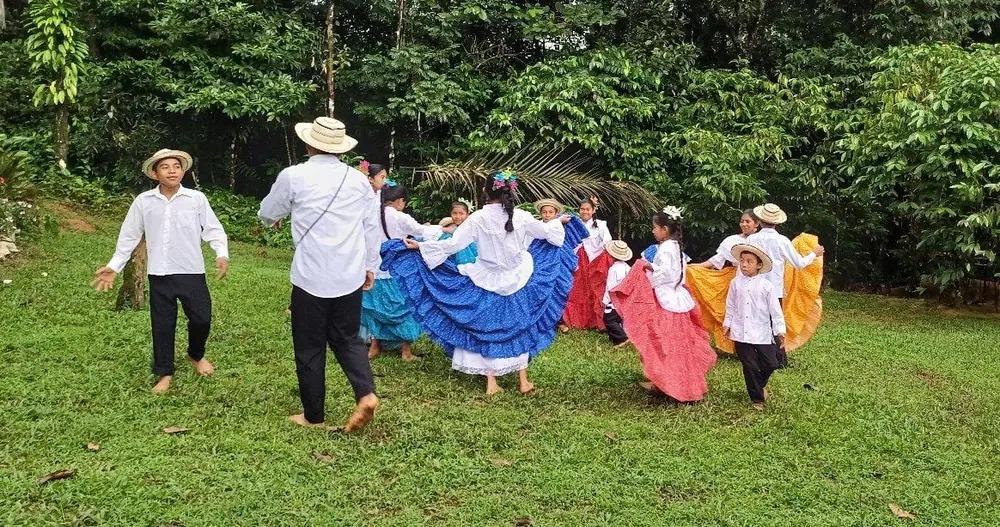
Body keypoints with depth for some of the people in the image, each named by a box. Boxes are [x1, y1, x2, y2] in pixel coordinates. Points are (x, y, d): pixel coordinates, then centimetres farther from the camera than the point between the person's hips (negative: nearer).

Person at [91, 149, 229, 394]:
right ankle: (165, 373, 23)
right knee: (162, 325, 7)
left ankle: (196, 355, 34)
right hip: (159, 275, 1)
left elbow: (213, 229, -2)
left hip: (192, 272, -1)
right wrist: (114, 266, 5)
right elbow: (129, 236, 8)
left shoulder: (197, 199, -3)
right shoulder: (143, 201, 2)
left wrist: (222, 255, -18)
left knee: (202, 318, 3)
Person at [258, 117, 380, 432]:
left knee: (309, 348, 9)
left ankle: (314, 417, 18)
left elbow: (267, 214, 10)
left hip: (311, 277, -3)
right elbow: (372, 227, 8)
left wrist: (272, 218, 34)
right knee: (347, 339, 17)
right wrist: (371, 266, 19)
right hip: (350, 277, 4)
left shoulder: (294, 176, -6)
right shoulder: (359, 179, 4)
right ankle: (366, 394, -4)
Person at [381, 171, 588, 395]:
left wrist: (419, 246, -6)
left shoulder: (478, 218, -15)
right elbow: (547, 231, 9)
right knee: (518, 328, 16)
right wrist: (560, 222, 31)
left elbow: (453, 244, -14)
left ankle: (491, 382, 10)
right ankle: (523, 380, 19)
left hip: (487, 283, -2)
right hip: (517, 282, 2)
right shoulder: (521, 217, -7)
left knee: (487, 330, 10)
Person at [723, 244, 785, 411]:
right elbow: (730, 306, 10)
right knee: (750, 366, 5)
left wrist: (780, 330, -7)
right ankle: (757, 398, 19)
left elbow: (775, 309, -3)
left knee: (770, 364, 1)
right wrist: (727, 323, 9)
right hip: (741, 333, 1)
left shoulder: (766, 286, -5)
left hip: (762, 333, -1)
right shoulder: (735, 284, 1)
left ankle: (759, 385, 32)